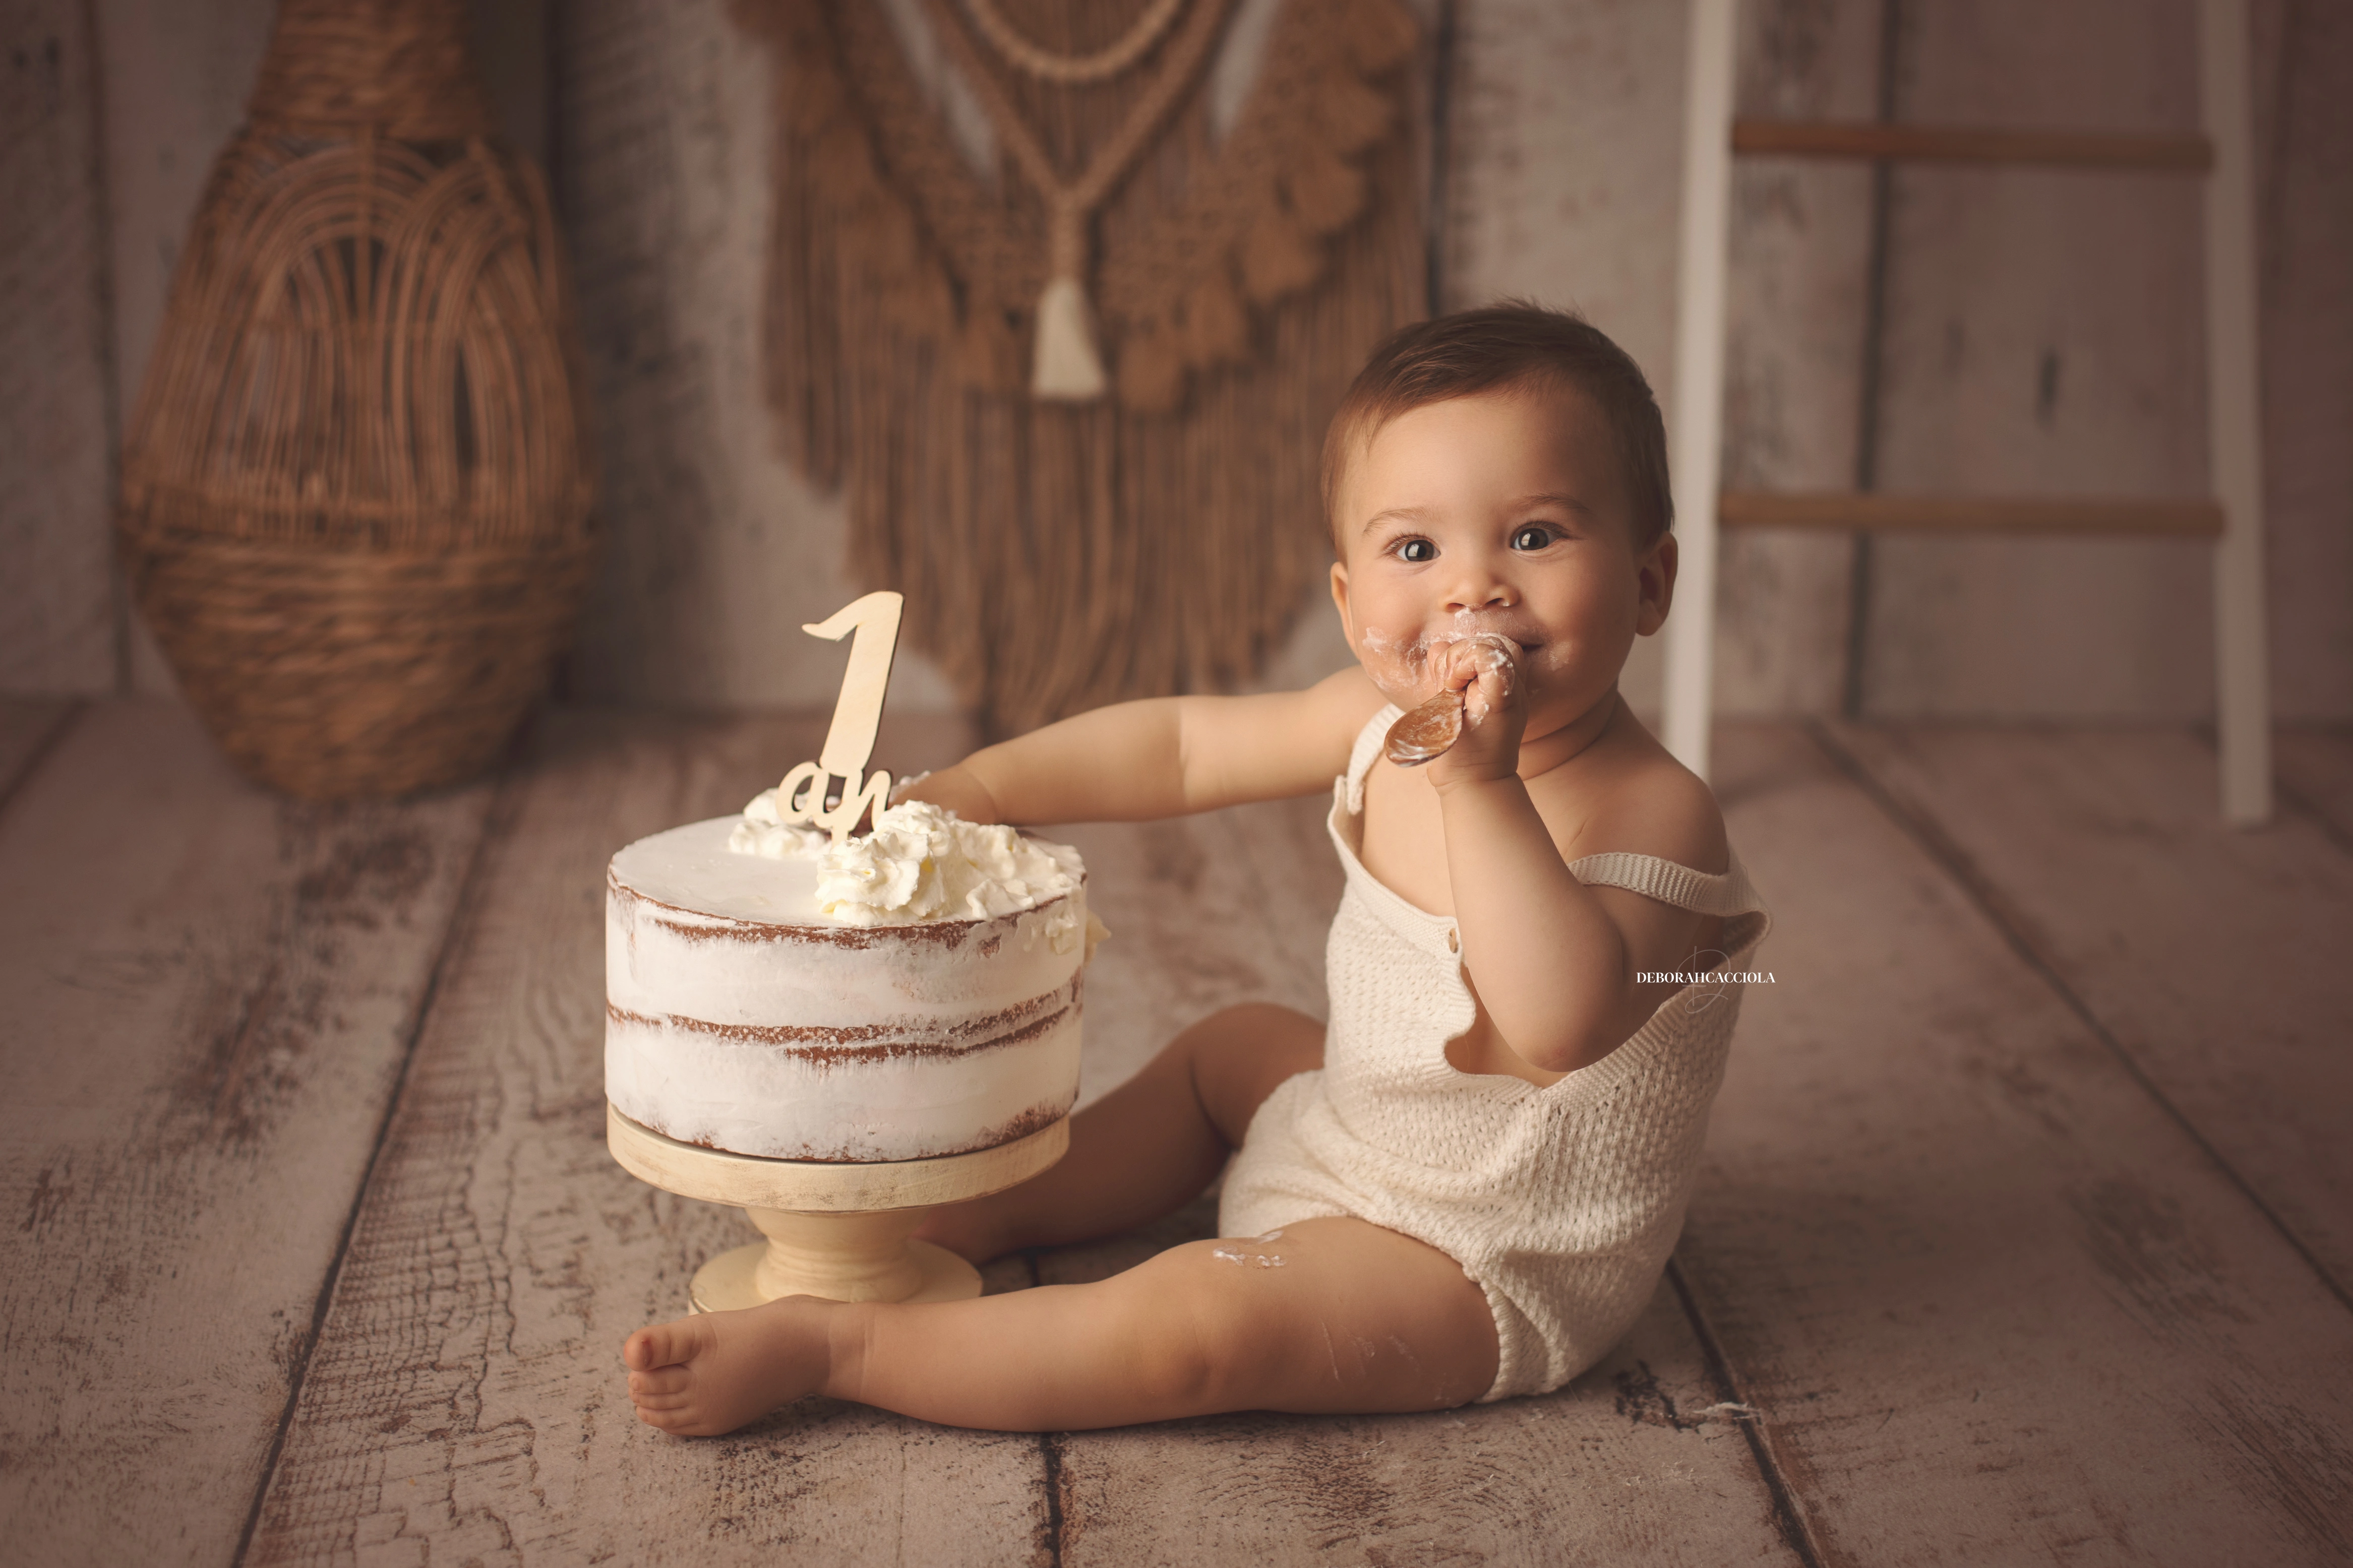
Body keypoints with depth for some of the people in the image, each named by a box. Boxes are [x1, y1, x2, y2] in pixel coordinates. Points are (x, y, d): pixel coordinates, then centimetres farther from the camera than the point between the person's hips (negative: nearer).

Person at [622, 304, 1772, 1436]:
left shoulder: (1651, 814, -28)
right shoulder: (1386, 722, -4)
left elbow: (1563, 1030, -45)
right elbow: (1183, 746, 9)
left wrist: (1482, 783, -50)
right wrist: (973, 788, 3)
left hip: (1493, 1267, -9)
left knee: (1192, 1321, -25)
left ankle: (824, 1346, -15)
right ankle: (982, 1215, 39)